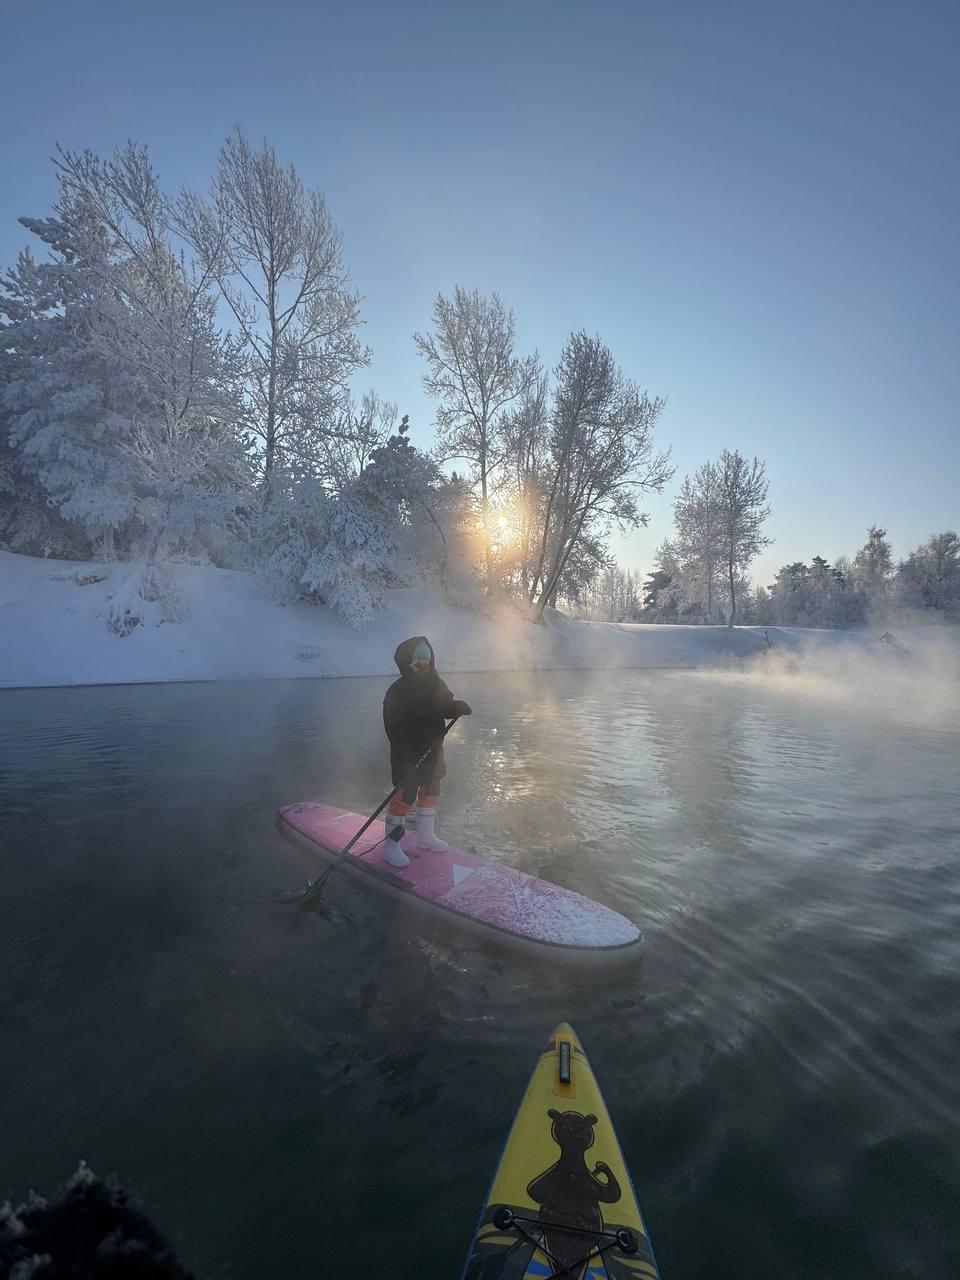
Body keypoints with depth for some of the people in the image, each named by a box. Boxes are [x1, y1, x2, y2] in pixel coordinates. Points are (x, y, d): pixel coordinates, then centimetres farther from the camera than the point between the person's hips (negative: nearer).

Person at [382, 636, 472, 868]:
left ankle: (425, 836, 38)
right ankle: (391, 846, 6)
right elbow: (394, 727, -21)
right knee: (404, 797, -7)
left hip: (432, 749, 8)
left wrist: (458, 707, -12)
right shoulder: (397, 691, -17)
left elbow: (447, 705, 12)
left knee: (431, 792, 19)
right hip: (408, 753, -7)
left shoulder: (435, 684, 3)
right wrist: (405, 756, -28)